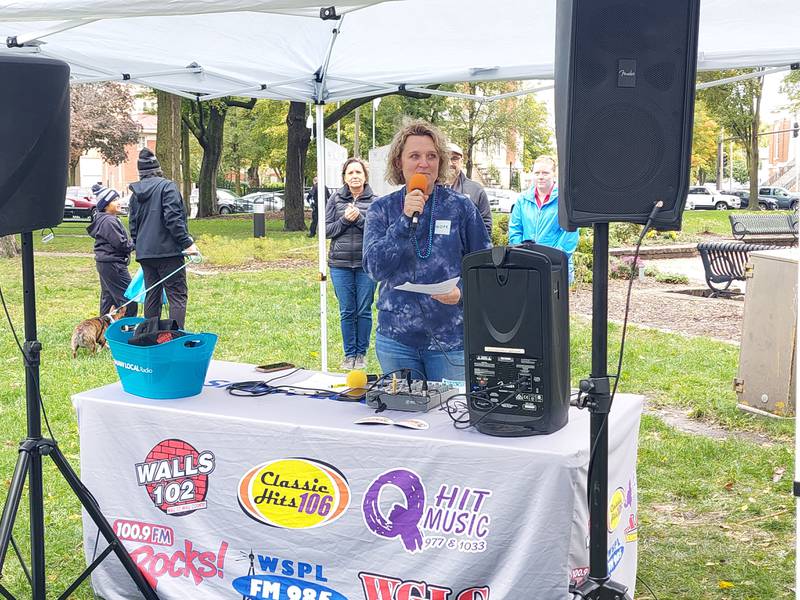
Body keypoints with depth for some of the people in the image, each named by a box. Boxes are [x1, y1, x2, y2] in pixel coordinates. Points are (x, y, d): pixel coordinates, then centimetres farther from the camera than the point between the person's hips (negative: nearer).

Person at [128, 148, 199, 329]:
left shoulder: (135, 193, 15)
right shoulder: (167, 186, -7)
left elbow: (133, 225, 18)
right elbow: (173, 218, -16)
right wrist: (187, 243, -14)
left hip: (144, 253, 7)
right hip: (168, 251, -7)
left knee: (152, 296, 13)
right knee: (178, 295, -5)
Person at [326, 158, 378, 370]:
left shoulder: (375, 201, 2)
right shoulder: (335, 199, 6)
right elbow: (326, 230, 4)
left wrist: (360, 219, -15)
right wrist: (344, 220, -10)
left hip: (366, 264, -1)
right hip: (340, 264, 1)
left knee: (364, 311, 4)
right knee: (347, 311, 5)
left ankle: (361, 353, 17)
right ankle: (349, 354, 15)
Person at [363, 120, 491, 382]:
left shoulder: (461, 208, -1)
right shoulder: (381, 210, 3)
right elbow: (375, 268, -10)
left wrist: (462, 292, -16)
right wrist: (405, 219, -18)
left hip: (451, 340, -1)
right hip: (397, 338, 1)